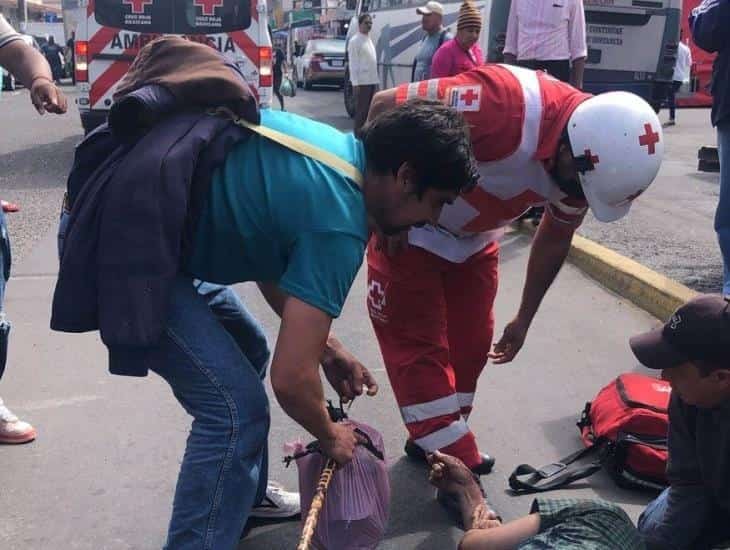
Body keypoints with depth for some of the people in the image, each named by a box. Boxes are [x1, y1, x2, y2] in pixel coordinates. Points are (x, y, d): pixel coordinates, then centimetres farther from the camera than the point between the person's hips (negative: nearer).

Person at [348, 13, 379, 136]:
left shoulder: (369, 40, 17)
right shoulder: (355, 41, -8)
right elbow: (353, 64, -12)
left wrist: (376, 81, 16)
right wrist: (355, 83, -18)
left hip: (372, 81, 8)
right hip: (362, 82, -8)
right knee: (361, 110, -5)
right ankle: (358, 136, 0)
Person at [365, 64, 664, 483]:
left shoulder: (586, 154, -14)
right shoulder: (503, 103, -39)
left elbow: (555, 239, 4)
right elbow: (388, 107, -29)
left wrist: (524, 319, 13)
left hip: (475, 239, 6)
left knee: (471, 342, 10)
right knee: (420, 346, -3)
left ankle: (443, 440, 28)